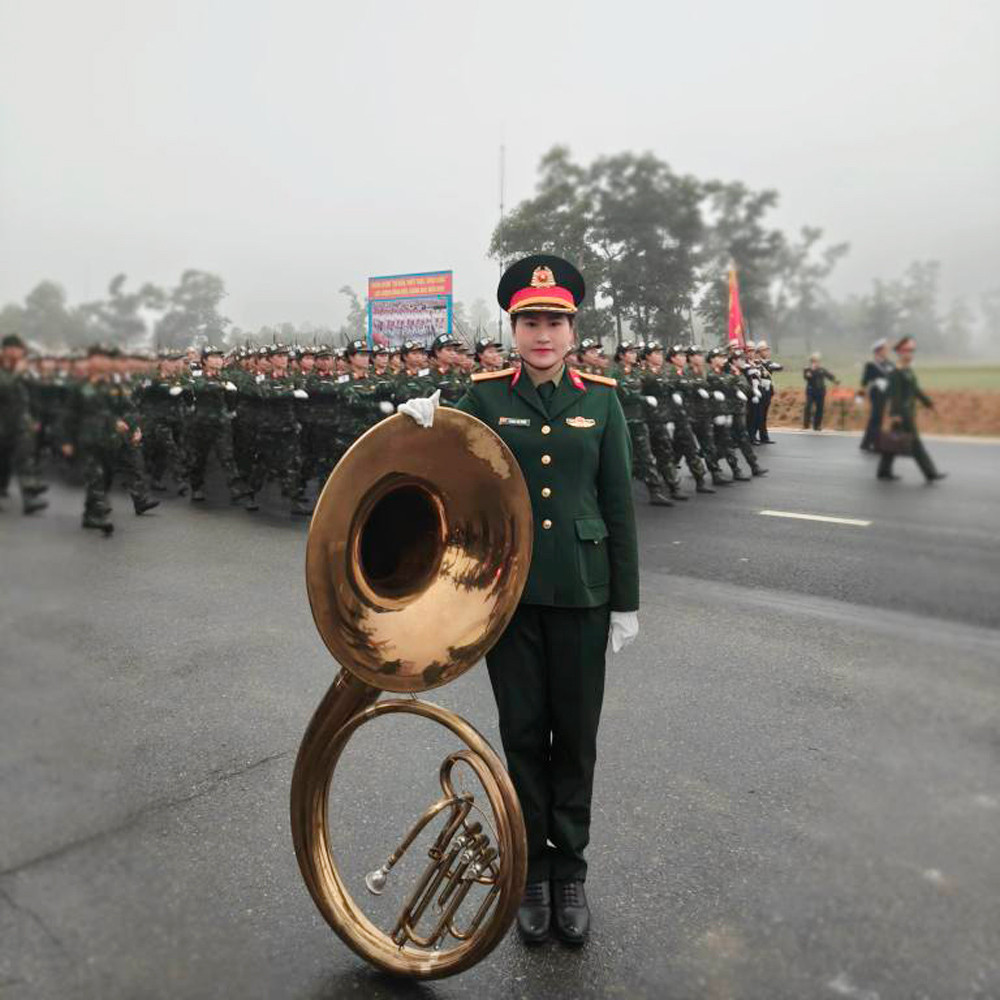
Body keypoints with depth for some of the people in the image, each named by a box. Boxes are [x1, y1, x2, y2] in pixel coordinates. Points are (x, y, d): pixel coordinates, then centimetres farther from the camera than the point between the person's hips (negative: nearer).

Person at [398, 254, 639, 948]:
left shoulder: (600, 398, 1)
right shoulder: (485, 396, 0)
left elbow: (619, 502, 2)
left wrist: (626, 601, 1)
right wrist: (425, 430, -15)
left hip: (580, 590, 1)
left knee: (577, 734, 10)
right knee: (523, 731, 10)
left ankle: (570, 870, 29)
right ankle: (532, 869, 29)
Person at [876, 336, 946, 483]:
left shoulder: (909, 371, 15)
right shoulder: (895, 373, -15)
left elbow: (915, 389, 23)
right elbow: (894, 394, -21)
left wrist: (927, 402, 23)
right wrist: (895, 414, -25)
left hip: (908, 412, 10)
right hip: (901, 412, -10)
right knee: (914, 442, -6)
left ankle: (884, 471, 17)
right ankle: (930, 473, -4)